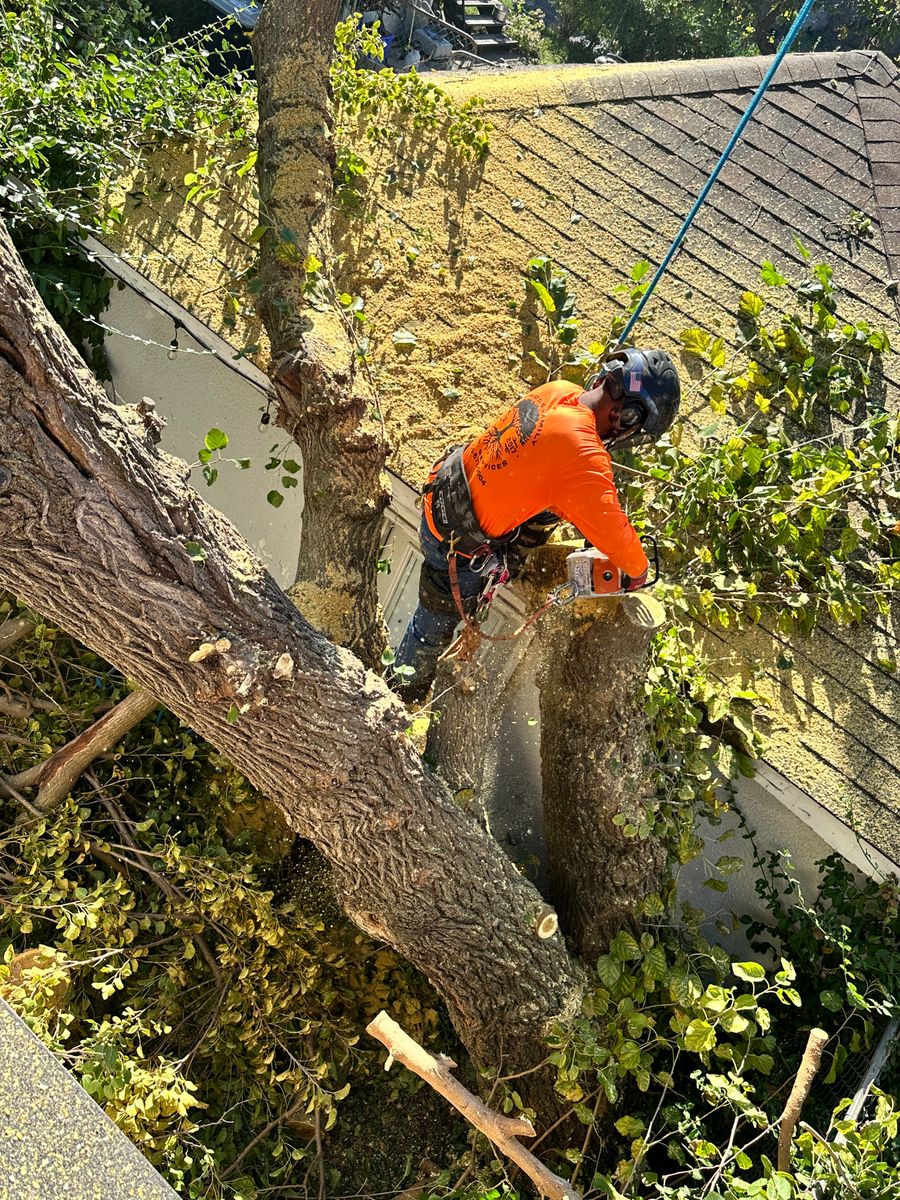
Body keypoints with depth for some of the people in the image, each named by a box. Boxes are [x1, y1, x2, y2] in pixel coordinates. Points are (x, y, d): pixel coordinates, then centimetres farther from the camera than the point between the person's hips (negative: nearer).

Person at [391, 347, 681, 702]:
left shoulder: (559, 390, -10)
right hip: (458, 544, -6)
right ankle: (404, 691, 46)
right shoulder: (584, 459, -34)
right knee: (437, 622, 20)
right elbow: (614, 533, -23)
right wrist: (638, 572, -2)